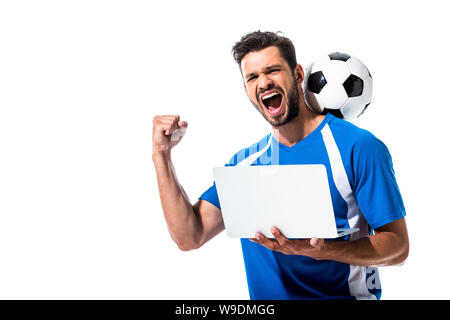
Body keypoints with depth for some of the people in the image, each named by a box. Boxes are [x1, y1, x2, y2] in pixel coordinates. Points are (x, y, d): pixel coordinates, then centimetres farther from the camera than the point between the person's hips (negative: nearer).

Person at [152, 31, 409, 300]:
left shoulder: (359, 147, -6)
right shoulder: (245, 161, 9)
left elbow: (398, 246, -7)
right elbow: (189, 237, 3)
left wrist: (320, 251, -21)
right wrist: (162, 155, -2)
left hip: (344, 297, -3)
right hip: (265, 297, 4)